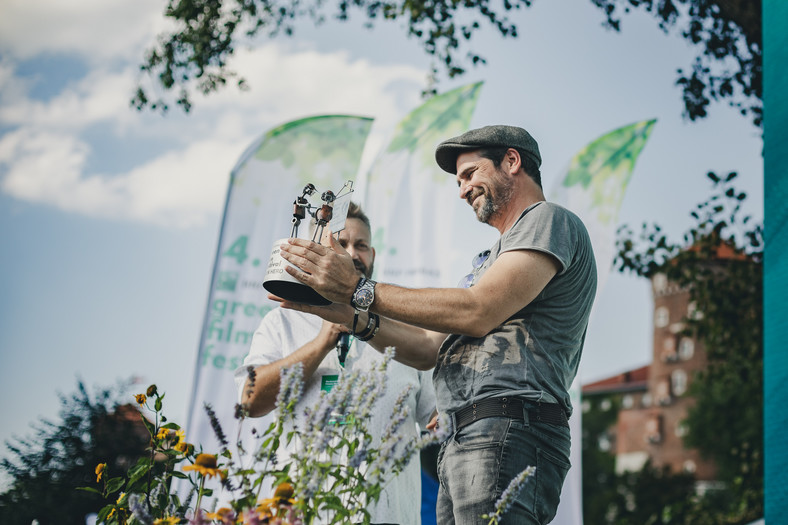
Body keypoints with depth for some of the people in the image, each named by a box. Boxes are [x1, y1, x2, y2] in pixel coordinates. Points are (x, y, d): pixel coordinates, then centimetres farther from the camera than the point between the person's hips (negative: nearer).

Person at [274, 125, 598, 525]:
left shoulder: (550, 220, 2)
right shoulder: (495, 255, 31)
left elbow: (478, 312, -14)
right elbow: (430, 348, 23)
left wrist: (360, 290, -10)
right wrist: (350, 315, 10)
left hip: (509, 434, -9)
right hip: (460, 444, 9)